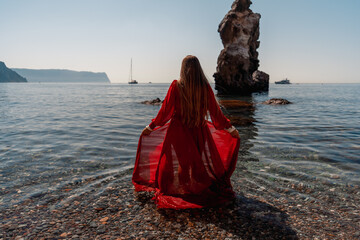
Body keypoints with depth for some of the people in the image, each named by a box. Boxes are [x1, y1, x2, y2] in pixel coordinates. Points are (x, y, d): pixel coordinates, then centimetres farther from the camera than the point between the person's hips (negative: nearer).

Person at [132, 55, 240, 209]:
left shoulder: (176, 86, -12)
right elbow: (215, 112, -2)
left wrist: (150, 127, 3)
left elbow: (165, 110, -9)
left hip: (178, 131, -1)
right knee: (200, 162, 17)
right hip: (199, 131, 2)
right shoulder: (205, 87, -7)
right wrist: (230, 128, 10)